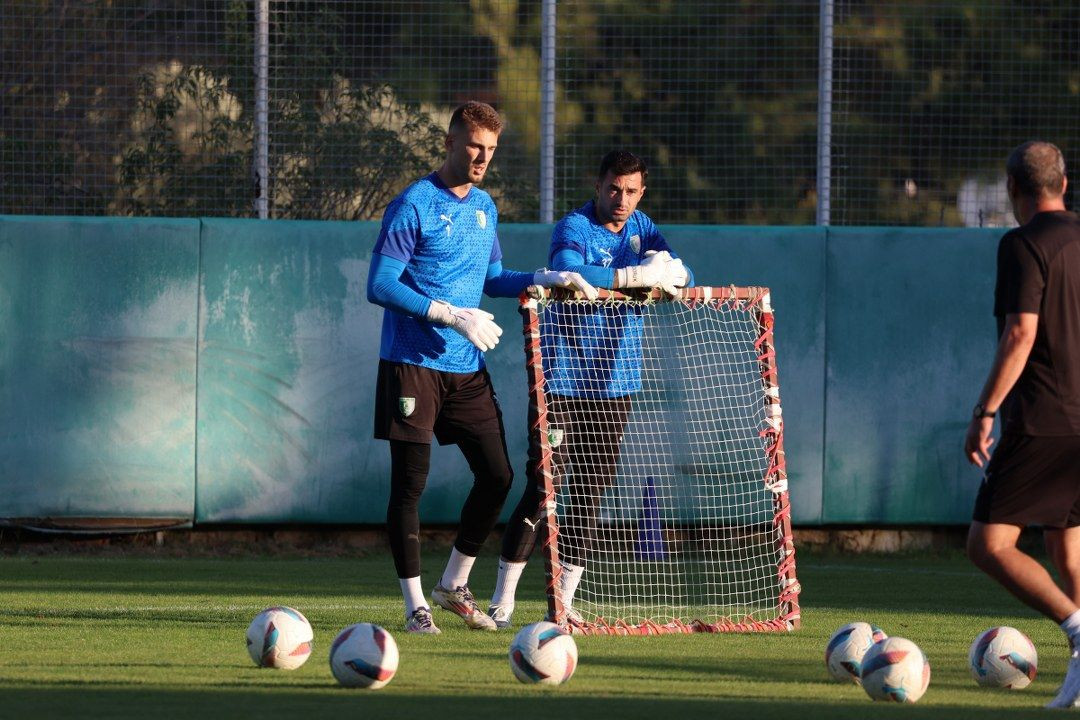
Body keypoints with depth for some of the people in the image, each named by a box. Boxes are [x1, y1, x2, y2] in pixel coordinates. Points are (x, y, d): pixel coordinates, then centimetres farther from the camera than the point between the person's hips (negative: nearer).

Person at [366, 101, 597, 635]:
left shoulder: (484, 208, 13)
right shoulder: (414, 205, -10)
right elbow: (379, 286, -15)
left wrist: (548, 279, 9)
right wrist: (451, 315, -19)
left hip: (466, 368, 7)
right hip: (413, 364, -7)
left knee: (497, 474, 4)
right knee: (410, 482, -4)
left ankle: (454, 585, 20)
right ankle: (415, 604, 3)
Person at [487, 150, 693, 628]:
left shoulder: (640, 227, 11)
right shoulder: (574, 228, -11)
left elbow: (681, 276, 6)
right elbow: (569, 272, -31)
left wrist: (669, 269, -17)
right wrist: (638, 275, -35)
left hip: (614, 386, 6)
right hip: (563, 380, -6)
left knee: (591, 496, 4)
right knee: (543, 487, -10)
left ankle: (563, 601, 9)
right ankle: (502, 601, -4)